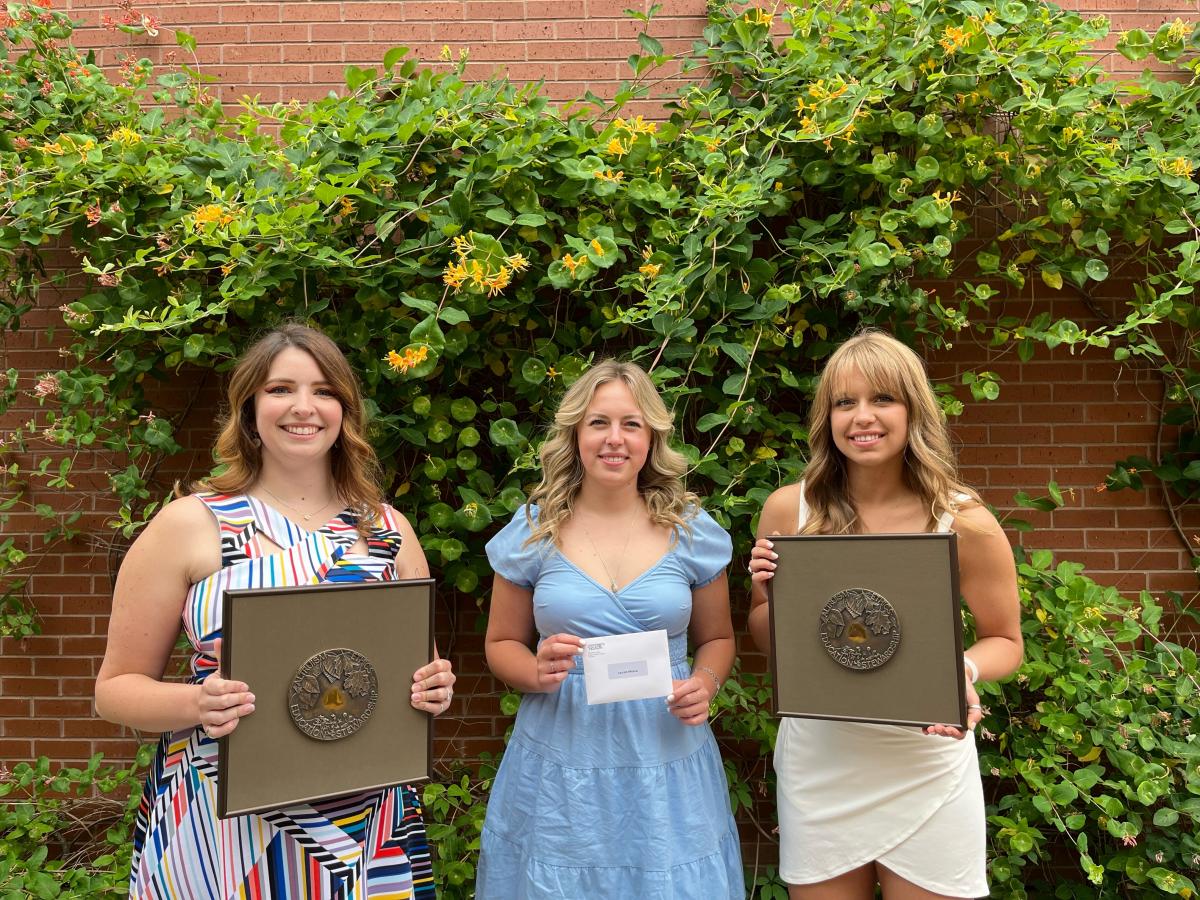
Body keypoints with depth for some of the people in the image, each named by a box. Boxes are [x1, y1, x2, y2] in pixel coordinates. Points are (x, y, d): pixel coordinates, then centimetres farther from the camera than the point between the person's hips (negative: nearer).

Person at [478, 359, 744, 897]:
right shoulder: (533, 531, -2)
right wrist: (537, 672, -14)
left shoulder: (692, 531, 0)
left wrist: (704, 684, -9)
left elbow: (716, 638, 11)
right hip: (560, 764, 0)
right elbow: (502, 644, 7)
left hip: (668, 763, 1)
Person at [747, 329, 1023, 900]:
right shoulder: (788, 510, -6)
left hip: (926, 768, -1)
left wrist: (965, 671, -17)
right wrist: (770, 593, -15)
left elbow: (1004, 640, 4)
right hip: (818, 764, 1)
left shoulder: (965, 523, -10)